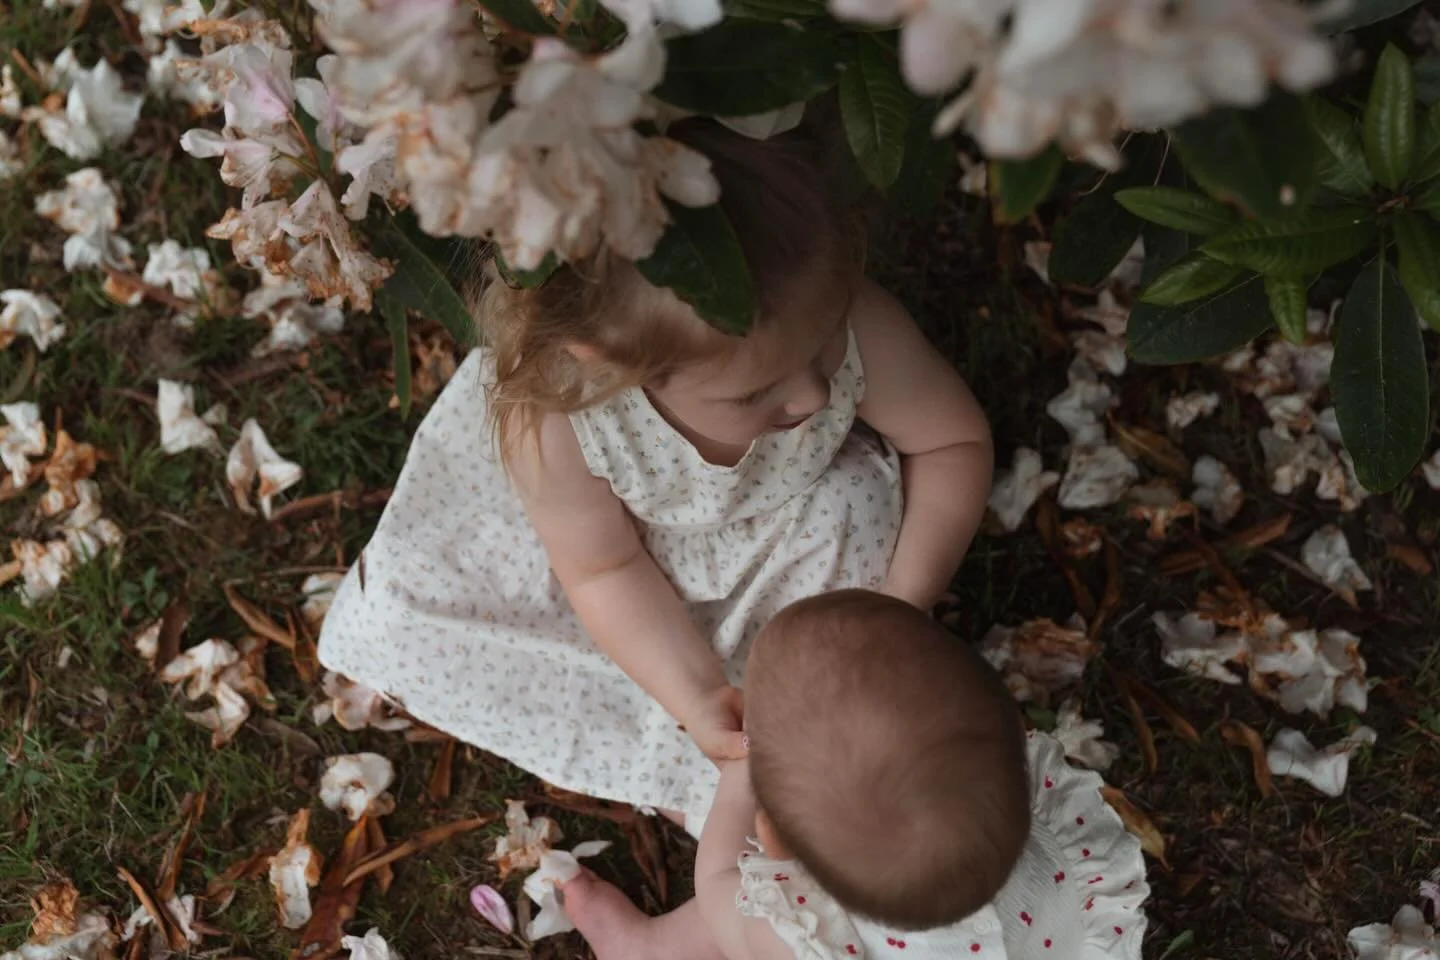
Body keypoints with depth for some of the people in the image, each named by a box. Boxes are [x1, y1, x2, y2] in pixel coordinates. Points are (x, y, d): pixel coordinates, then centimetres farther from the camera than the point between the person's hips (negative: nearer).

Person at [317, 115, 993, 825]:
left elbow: (956, 441, -19)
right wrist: (698, 699, -30)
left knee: (856, 500, -32)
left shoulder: (859, 331, -39)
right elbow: (605, 567, -21)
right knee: (389, 627, -11)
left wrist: (901, 605, -30)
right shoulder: (549, 420, -41)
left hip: (791, 511, 2)